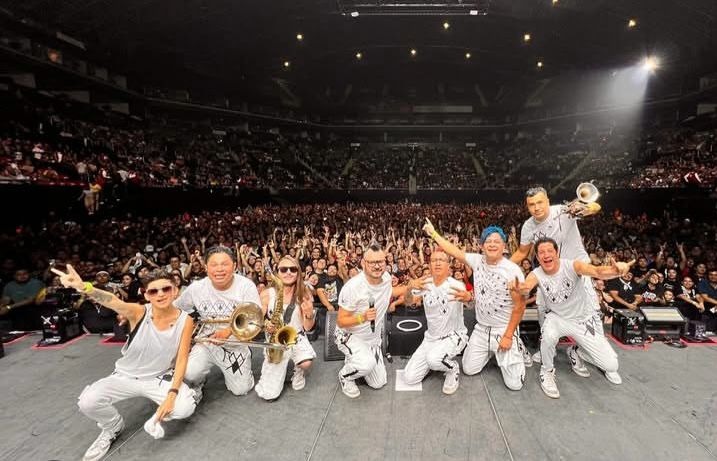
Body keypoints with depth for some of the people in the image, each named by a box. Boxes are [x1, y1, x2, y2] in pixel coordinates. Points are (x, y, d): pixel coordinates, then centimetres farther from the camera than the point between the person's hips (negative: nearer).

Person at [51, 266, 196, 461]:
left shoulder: (185, 320, -17)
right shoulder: (139, 312, -20)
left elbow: (182, 359, -14)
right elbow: (114, 302, -41)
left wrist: (172, 394, -24)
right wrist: (84, 287, -61)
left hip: (161, 378, -1)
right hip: (126, 376, 1)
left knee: (185, 407, -27)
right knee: (87, 402, -23)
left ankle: (157, 418, 11)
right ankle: (113, 426, 12)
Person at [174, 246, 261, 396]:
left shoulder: (246, 286, -19)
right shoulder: (196, 288, -10)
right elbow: (174, 309, 8)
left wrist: (230, 330, -33)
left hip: (237, 345, -1)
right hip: (207, 342, 2)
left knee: (240, 390, 2)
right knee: (188, 375, -22)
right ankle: (200, 379, 15)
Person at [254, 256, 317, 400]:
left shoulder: (304, 294, -8)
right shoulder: (266, 295, -12)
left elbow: (308, 328, -6)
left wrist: (310, 314, -26)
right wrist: (265, 325, -25)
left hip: (297, 338, 0)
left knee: (306, 363, -32)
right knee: (268, 394, -8)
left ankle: (298, 372, 9)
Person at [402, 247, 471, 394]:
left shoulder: (455, 285, -19)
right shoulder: (425, 284, -5)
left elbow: (472, 303, -36)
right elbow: (408, 302, -11)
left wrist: (468, 297, -62)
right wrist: (410, 289, -35)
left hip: (454, 335, -5)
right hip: (431, 337, 5)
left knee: (434, 359, -36)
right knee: (409, 377, -1)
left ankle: (453, 368, -1)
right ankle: (437, 360, 23)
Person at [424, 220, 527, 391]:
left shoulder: (513, 270, -19)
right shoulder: (477, 261, -6)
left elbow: (520, 306, -16)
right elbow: (454, 251, 1)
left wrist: (508, 336, -16)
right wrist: (433, 233, 2)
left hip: (504, 330, -4)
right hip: (481, 328, 4)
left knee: (514, 384, -3)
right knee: (469, 370, 9)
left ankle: (516, 349, 26)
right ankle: (491, 351, 35)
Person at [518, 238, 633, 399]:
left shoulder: (572, 265, -23)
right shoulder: (536, 274, -20)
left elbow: (598, 271, -41)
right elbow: (526, 286, -41)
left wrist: (616, 270, -64)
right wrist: (521, 288, -67)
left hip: (585, 318, 1)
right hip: (557, 317, 0)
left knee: (611, 365, -2)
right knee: (548, 336, -34)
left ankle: (576, 353, 28)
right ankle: (547, 371, -4)